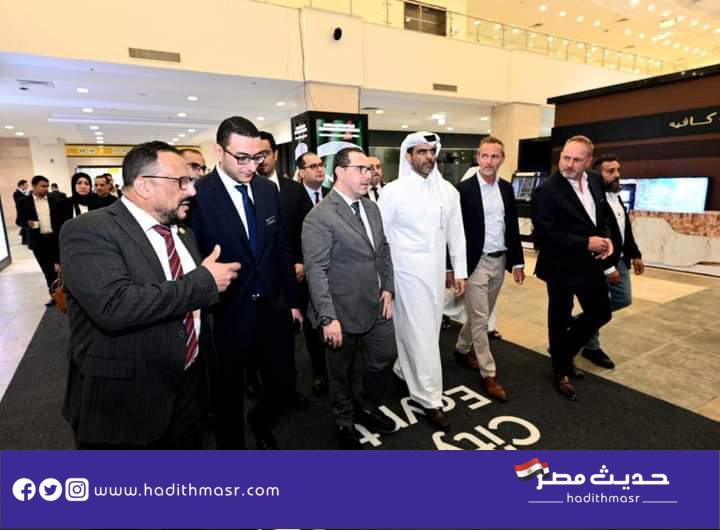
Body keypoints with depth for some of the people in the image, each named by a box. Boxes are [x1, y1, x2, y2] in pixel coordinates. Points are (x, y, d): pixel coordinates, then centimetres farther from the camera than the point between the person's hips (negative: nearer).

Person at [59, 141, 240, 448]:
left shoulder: (183, 233, 8)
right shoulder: (88, 231, -16)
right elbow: (114, 306, -32)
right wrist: (204, 282, -24)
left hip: (189, 391, 7)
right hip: (124, 403, -6)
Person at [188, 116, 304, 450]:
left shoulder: (268, 190, 3)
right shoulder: (197, 195, -15)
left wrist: (292, 300, 12)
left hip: (273, 310, 5)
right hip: (225, 316, -5)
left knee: (284, 383, 18)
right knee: (228, 396, 15)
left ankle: (260, 421, 50)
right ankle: (232, 442, 44)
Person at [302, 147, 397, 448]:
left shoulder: (372, 208, 7)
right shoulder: (319, 217, -18)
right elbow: (316, 271, -21)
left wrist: (388, 289, 5)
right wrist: (328, 317, -25)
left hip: (377, 305, 7)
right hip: (344, 311, -7)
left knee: (386, 357, 19)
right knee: (342, 370, 14)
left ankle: (367, 408, 45)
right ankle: (345, 422, 41)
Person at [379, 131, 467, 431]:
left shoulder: (448, 190, 5)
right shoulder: (393, 191, -7)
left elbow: (456, 234, 9)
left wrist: (460, 271, 7)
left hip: (437, 272, 5)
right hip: (408, 273, -5)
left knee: (429, 330, 16)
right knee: (420, 335, 0)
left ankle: (403, 370, 40)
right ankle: (430, 399, 13)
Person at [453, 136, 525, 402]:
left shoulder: (506, 188, 8)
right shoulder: (464, 189, -10)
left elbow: (512, 227, 11)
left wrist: (517, 261, 9)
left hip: (500, 261, 6)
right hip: (476, 262, -6)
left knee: (482, 315, 18)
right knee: (480, 319, 0)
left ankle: (462, 348, 39)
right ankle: (489, 374, 10)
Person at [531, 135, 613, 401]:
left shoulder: (595, 180, 3)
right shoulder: (546, 191, -20)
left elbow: (602, 215, 16)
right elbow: (544, 235, -24)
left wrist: (606, 237, -4)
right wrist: (586, 243, -22)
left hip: (592, 263, 7)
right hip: (562, 266, -7)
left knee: (600, 313, 18)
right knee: (560, 320, 10)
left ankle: (565, 351, 41)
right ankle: (561, 372, 33)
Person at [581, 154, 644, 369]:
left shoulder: (616, 197, 11)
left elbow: (626, 230, 18)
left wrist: (634, 255, 12)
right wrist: (607, 267, -21)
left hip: (619, 260, 9)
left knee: (624, 300, 16)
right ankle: (591, 347, 21)